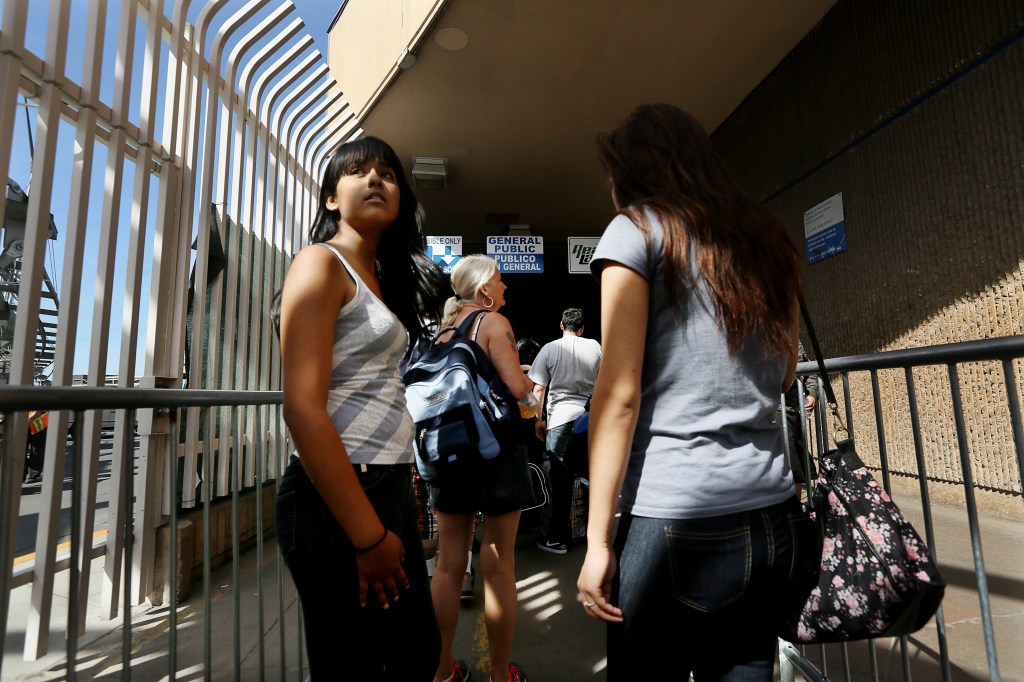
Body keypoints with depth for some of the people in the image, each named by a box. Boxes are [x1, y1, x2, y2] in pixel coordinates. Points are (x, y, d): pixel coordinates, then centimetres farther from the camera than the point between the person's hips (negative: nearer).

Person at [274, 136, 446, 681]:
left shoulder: (383, 278, 15)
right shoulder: (321, 263, -9)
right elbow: (302, 407, -19)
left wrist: (397, 506, 10)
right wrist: (368, 535, -18)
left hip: (390, 486, 8)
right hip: (336, 499, -8)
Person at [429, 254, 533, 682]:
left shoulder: (444, 326, 11)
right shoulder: (494, 322, -9)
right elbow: (517, 387, -20)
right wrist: (528, 380, 2)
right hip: (494, 448, -6)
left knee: (449, 563, 14)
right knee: (498, 565, 7)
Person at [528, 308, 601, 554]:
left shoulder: (550, 349, 0)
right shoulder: (595, 347, 6)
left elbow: (538, 388, -2)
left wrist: (538, 420, 6)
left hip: (560, 419, -3)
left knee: (561, 479, 2)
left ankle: (558, 539, 10)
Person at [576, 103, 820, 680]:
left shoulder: (638, 229, -3)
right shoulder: (765, 238, 14)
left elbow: (619, 393, -11)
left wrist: (598, 539, -8)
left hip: (677, 522, -6)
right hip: (776, 521, 7)